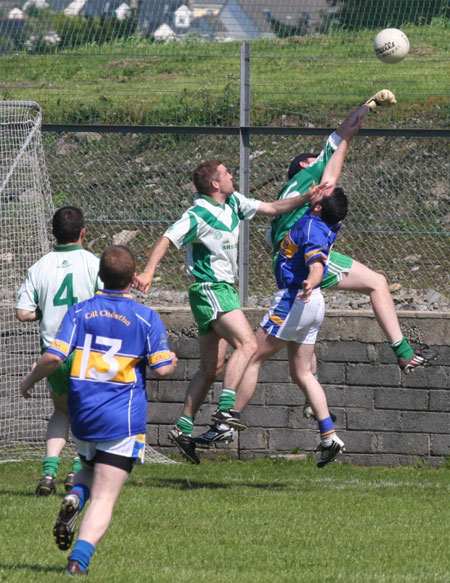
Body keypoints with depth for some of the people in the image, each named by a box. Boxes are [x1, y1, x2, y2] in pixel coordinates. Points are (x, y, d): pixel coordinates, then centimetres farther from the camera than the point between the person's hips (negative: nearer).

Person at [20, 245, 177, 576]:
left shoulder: (80, 312, 0)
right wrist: (172, 361, 16)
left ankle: (75, 498, -3)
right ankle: (80, 558, -22)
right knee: (104, 498, -4)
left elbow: (54, 357, -8)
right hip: (122, 418, -3)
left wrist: (29, 381, 9)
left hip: (82, 413, 3)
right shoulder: (146, 318, -4)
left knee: (91, 468, 30)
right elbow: (162, 369, -7)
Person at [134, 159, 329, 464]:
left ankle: (184, 428, 11)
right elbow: (168, 239, -23)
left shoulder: (233, 203, 11)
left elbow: (271, 208, 20)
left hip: (224, 289, 10)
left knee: (212, 368, 9)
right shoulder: (199, 215, -15)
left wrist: (306, 198, 10)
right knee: (247, 344, -25)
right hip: (210, 288, -10)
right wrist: (149, 272, -37)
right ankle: (227, 407, -31)